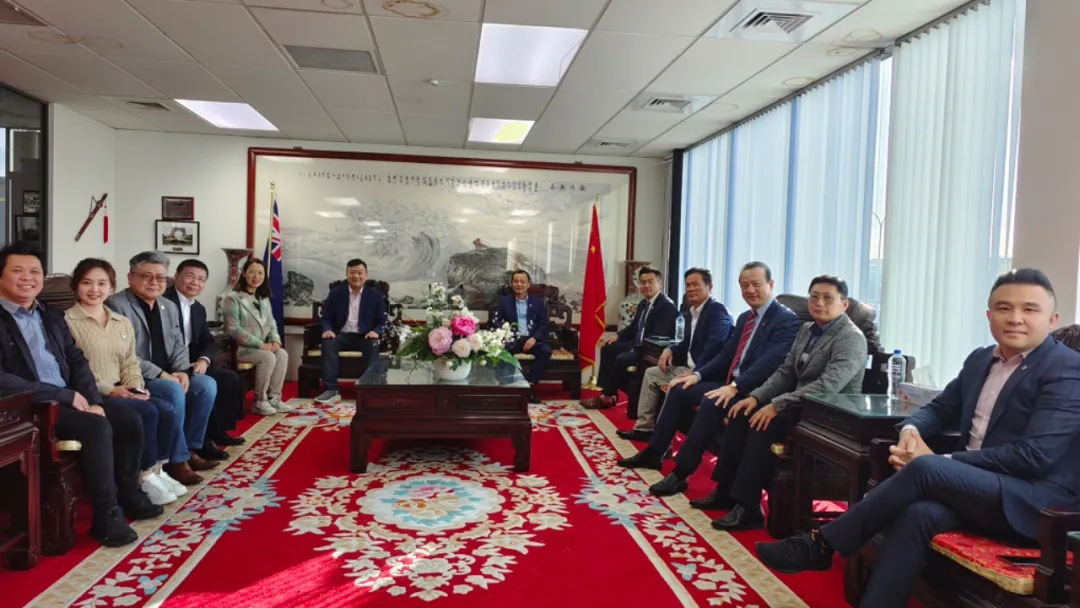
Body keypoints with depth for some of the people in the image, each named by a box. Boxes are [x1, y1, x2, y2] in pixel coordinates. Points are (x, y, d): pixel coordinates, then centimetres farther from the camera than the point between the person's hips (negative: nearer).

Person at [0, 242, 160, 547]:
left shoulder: (51, 317, 15)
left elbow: (77, 361, 12)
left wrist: (92, 400, -6)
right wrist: (65, 395, -19)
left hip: (67, 398, 8)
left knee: (128, 417, -6)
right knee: (97, 426, -27)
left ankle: (128, 492, 11)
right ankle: (106, 514, -16)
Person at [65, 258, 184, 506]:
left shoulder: (123, 323, 16)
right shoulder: (67, 322, -6)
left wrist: (136, 387, -4)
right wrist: (109, 389, -19)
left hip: (120, 391, 7)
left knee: (166, 409, -17)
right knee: (147, 411, -25)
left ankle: (156, 470, -3)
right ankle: (145, 476, -11)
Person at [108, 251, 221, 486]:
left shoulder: (169, 307, 13)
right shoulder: (116, 305, -12)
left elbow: (178, 346, 13)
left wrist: (182, 372, -9)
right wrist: (162, 375, -22)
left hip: (167, 376, 8)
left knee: (207, 384, -10)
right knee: (173, 391, -31)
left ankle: (192, 448, 1)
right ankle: (177, 460, -18)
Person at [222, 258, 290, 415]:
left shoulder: (264, 299, 16)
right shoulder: (233, 298, -9)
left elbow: (271, 323, 13)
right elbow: (233, 329, -17)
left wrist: (275, 341, -9)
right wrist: (260, 344, -21)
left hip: (261, 347, 7)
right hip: (240, 348, -7)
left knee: (282, 354, -19)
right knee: (268, 357, -29)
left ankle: (274, 398, -12)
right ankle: (259, 402, -15)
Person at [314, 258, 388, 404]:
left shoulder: (376, 295, 6)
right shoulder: (335, 293, 8)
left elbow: (382, 321, 4)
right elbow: (326, 317, 8)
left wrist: (376, 332, -19)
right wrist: (327, 330, -16)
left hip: (365, 337, -1)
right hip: (342, 335, 1)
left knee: (373, 345, -35)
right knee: (328, 343, -31)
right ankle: (331, 390, -34)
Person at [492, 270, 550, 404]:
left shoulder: (538, 301, 11)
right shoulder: (504, 301, 12)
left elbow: (544, 324, 5)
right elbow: (496, 322, 6)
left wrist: (534, 338, -14)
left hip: (532, 339, 1)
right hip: (512, 338, -1)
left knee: (546, 351, -31)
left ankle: (530, 386, -24)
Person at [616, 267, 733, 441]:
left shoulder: (718, 311, -15)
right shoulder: (693, 311, 15)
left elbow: (714, 347, -28)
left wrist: (695, 372, -31)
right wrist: (670, 349, 0)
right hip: (689, 367, 11)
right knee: (651, 373, 13)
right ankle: (644, 427, 13)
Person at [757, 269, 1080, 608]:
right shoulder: (980, 359, 14)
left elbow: (1033, 456, -19)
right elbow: (940, 409, 20)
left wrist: (938, 461, -19)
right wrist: (911, 430, -6)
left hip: (1037, 501, -6)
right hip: (974, 486, 6)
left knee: (924, 469, -30)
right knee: (917, 514, -28)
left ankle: (822, 544, -17)